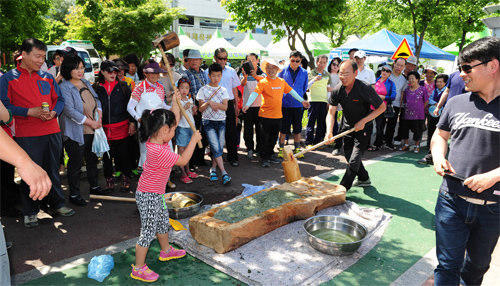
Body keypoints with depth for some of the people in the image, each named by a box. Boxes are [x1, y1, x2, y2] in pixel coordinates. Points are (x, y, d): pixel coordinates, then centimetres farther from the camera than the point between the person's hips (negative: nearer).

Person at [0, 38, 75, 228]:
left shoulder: (47, 77, 12)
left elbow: (59, 100, 14)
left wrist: (54, 112, -6)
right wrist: (30, 112, -16)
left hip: (52, 132, 4)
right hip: (26, 135, -3)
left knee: (53, 170, 13)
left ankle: (57, 204, 28)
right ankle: (30, 212, 19)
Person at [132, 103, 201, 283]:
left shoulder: (156, 139, -3)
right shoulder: (159, 151, -31)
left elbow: (174, 120, 9)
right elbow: (183, 160, -23)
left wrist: (176, 103, 3)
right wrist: (194, 140, -16)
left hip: (156, 193, 10)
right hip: (148, 197, -10)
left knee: (163, 222, 26)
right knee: (148, 231, 2)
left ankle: (166, 251, 48)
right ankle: (138, 268, 17)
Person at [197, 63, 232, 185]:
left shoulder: (223, 90, 8)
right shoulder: (203, 90, 0)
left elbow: (225, 107, -4)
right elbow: (201, 109, -2)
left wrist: (213, 103, -18)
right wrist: (208, 103, -20)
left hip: (221, 121, 3)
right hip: (208, 121, -3)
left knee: (220, 148, 4)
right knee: (216, 148, -10)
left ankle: (213, 169, 20)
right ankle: (224, 173, -9)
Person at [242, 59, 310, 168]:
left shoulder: (282, 81, 7)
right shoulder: (263, 82, -8)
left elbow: (291, 91, 14)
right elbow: (255, 93, -18)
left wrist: (302, 101, 15)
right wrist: (247, 104, -32)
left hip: (278, 115, 5)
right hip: (265, 115, -5)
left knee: (274, 137, 16)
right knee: (265, 137, 3)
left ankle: (271, 155, 33)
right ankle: (264, 158, 15)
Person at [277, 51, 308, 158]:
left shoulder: (304, 73, 3)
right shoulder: (283, 71, -2)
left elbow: (304, 88, 14)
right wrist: (283, 97, 5)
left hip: (298, 104, 2)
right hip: (284, 104, -2)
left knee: (297, 128, 9)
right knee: (283, 128, 4)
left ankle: (297, 149, 21)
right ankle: (281, 149, 16)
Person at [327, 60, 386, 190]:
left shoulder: (365, 88, -25)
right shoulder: (337, 90, -13)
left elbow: (382, 107, -16)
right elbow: (331, 112, -13)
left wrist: (363, 121, -22)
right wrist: (329, 131, -28)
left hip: (363, 128, -5)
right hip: (347, 127, 6)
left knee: (354, 160, -14)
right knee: (348, 155, 17)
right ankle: (364, 179, 41)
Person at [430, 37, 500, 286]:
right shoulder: (456, 103, 3)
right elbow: (440, 135, 16)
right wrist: (438, 157, -4)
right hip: (452, 200, 1)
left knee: (478, 265, 22)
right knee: (447, 265, 5)